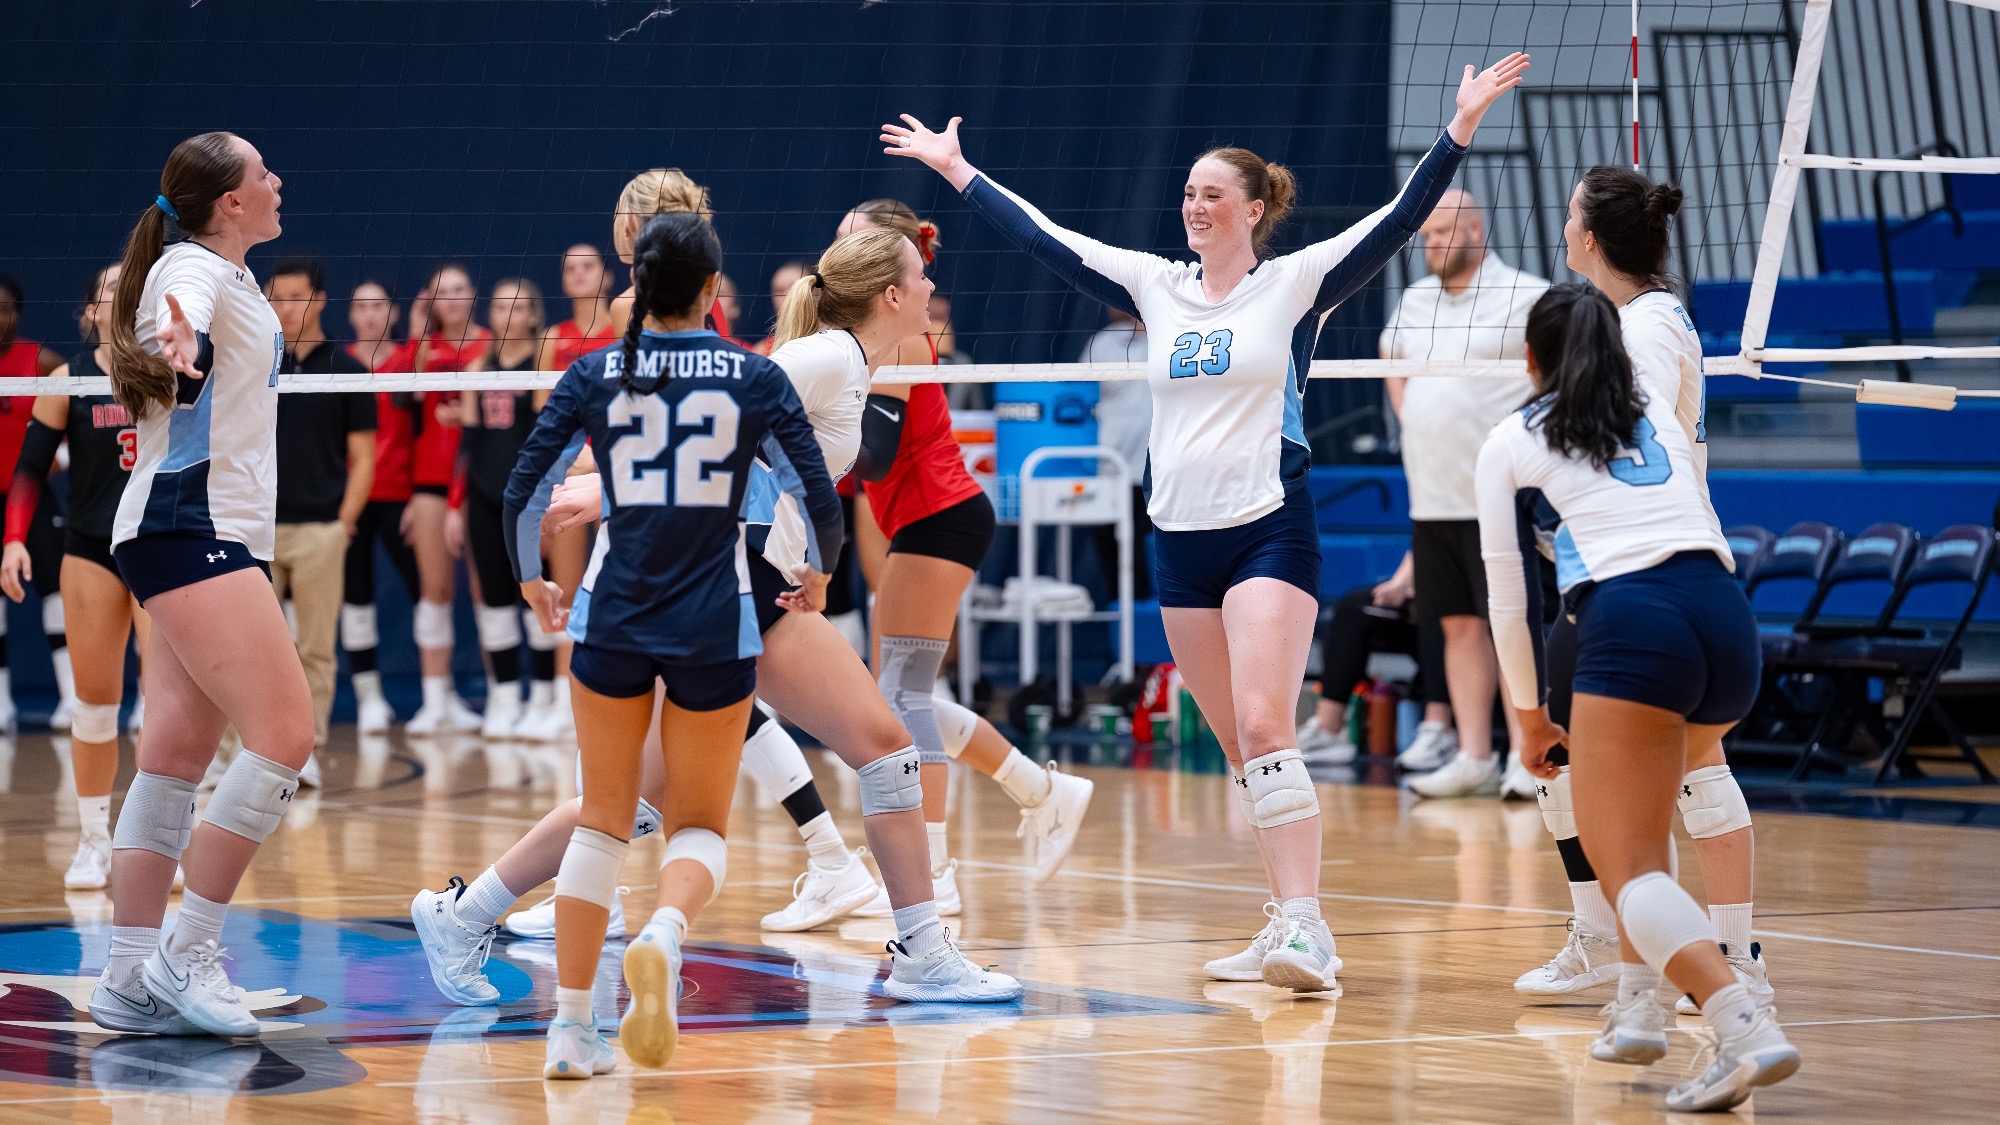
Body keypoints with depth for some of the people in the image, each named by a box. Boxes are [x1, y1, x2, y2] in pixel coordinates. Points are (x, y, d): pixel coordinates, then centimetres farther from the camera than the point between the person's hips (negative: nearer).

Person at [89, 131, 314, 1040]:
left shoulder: (224, 274, 17)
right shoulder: (193, 267, -12)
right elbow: (182, 311, -37)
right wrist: (181, 338, -59)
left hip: (213, 534, 10)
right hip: (190, 529, -10)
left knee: (174, 757, 4)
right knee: (285, 733, -16)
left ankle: (131, 977, 2)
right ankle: (188, 957, -14)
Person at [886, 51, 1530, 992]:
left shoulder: (1297, 284, -2)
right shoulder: (1155, 286, 10)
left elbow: (1398, 219, -11)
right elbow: (1042, 239, 14)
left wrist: (1460, 129, -20)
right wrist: (957, 171, 16)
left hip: (1270, 532, -5)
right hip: (1180, 537, 5)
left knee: (1264, 729, -18)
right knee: (1238, 750, 7)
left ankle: (1305, 927, -22)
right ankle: (1289, 927, 13)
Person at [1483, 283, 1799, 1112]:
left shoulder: (1510, 443, 15)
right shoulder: (1660, 416, 27)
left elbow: (1510, 596, 16)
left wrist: (1530, 717, 26)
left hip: (1629, 626, -5)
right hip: (1728, 615, 6)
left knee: (1624, 866, -6)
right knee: (1644, 817, 31)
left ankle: (1745, 1029, -28)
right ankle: (1639, 1005, 22)